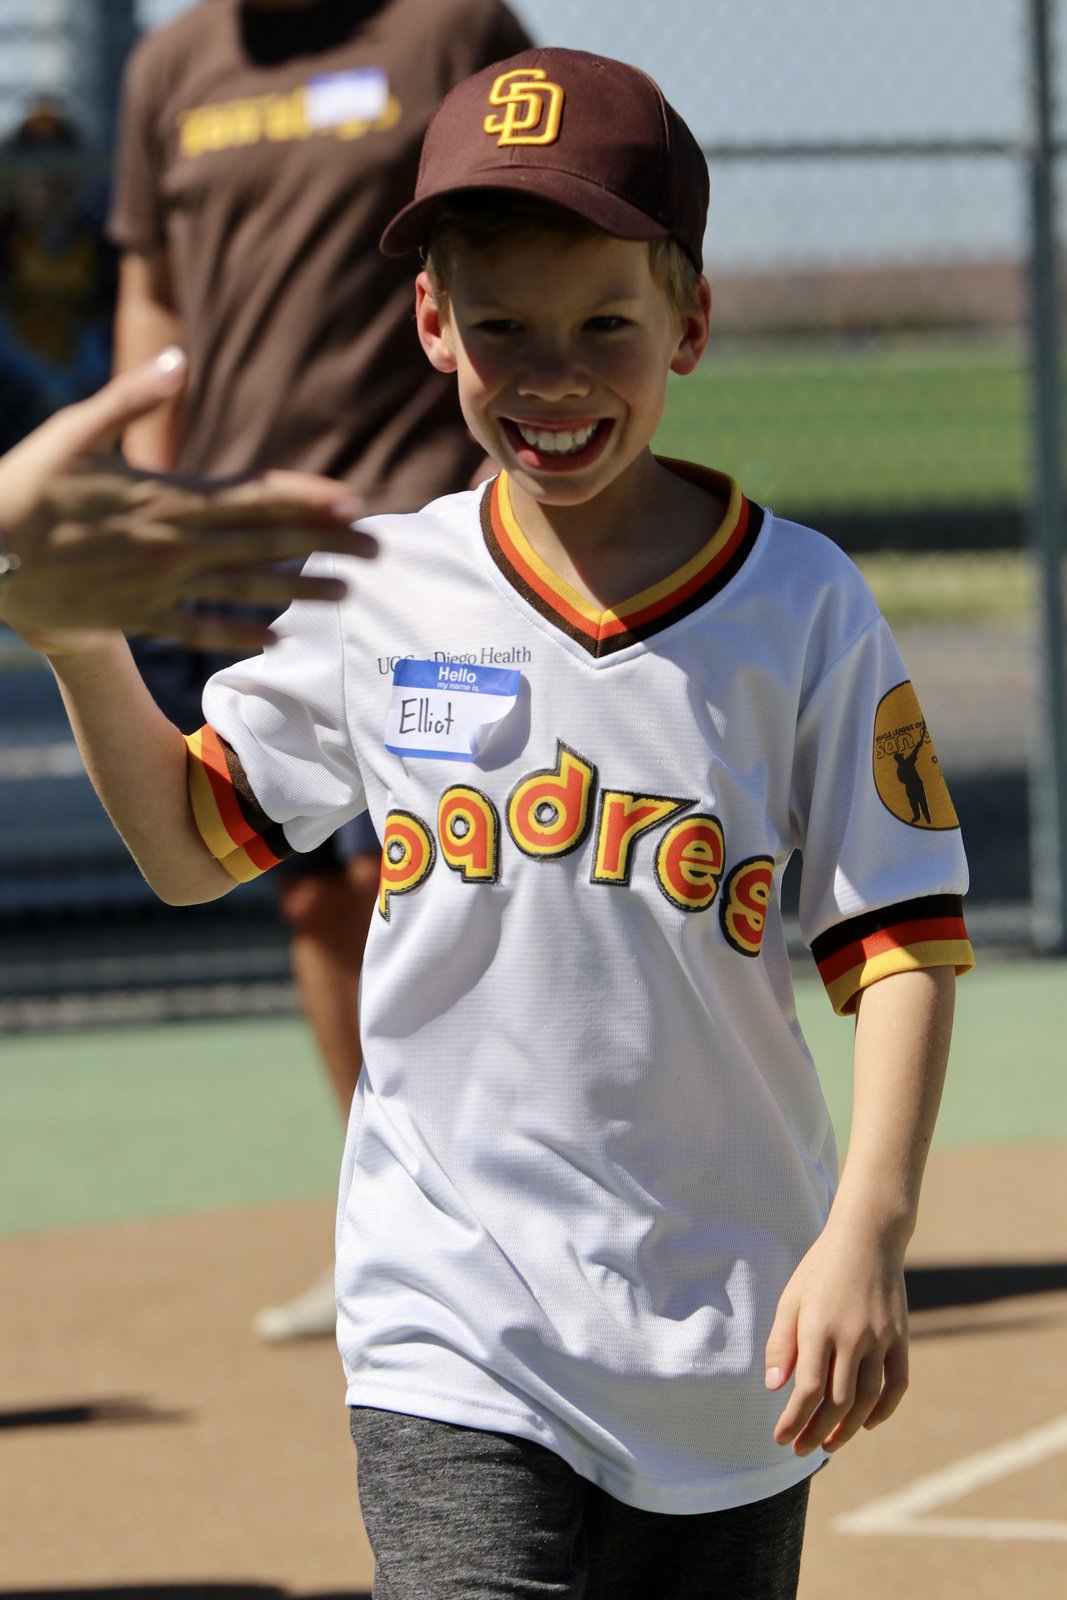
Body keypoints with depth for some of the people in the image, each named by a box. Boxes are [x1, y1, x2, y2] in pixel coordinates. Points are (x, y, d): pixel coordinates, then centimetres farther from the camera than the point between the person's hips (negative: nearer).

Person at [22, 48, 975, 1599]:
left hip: (729, 1353, 0)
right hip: (453, 1338, 0)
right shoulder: (379, 595, 3)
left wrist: (867, 1235, -17)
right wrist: (80, 644, -2)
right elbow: (190, 845, 14)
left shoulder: (801, 610, -3)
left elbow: (901, 941, -5)